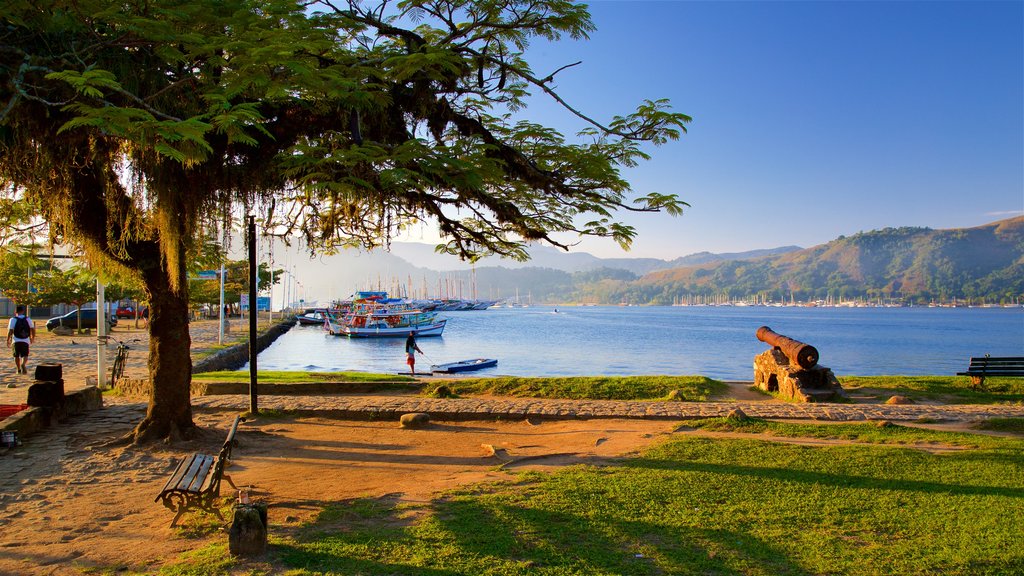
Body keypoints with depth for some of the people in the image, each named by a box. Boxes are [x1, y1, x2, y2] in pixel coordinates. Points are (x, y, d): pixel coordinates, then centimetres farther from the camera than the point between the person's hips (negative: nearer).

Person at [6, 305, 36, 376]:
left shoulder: (13, 320, -4)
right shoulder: (28, 319, 3)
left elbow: (10, 331, -8)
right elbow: (32, 329, 4)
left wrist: (8, 340, 2)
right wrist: (33, 338, 18)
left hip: (16, 341, -1)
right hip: (25, 340, 1)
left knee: (17, 356, 14)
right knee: (25, 356, 2)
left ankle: (19, 370, 19)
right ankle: (24, 364, -27)